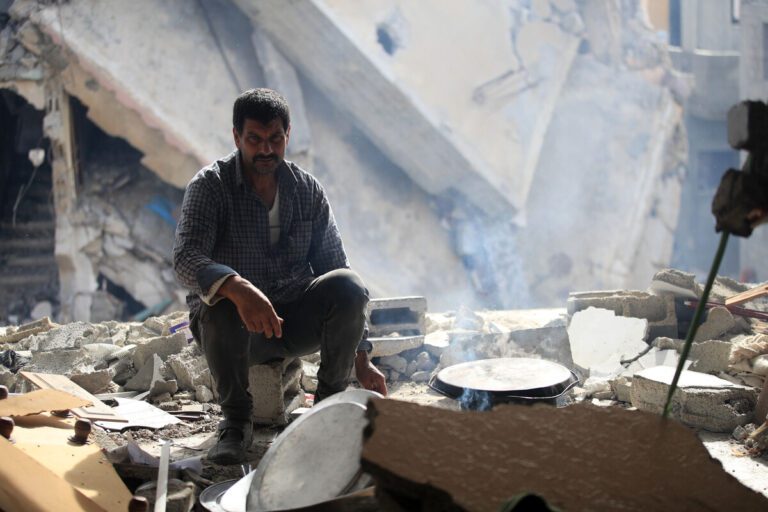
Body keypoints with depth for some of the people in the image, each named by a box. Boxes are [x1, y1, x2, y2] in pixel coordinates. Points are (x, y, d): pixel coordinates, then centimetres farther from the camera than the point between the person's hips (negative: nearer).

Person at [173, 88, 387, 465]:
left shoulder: (307, 190, 2)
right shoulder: (209, 186, -9)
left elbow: (334, 268, 2)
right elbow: (186, 259, -25)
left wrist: (361, 358, -4)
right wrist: (238, 288, -49)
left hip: (295, 320, 3)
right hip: (236, 324, -3)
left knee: (349, 285, -24)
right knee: (219, 309, -37)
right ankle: (236, 419, -11)